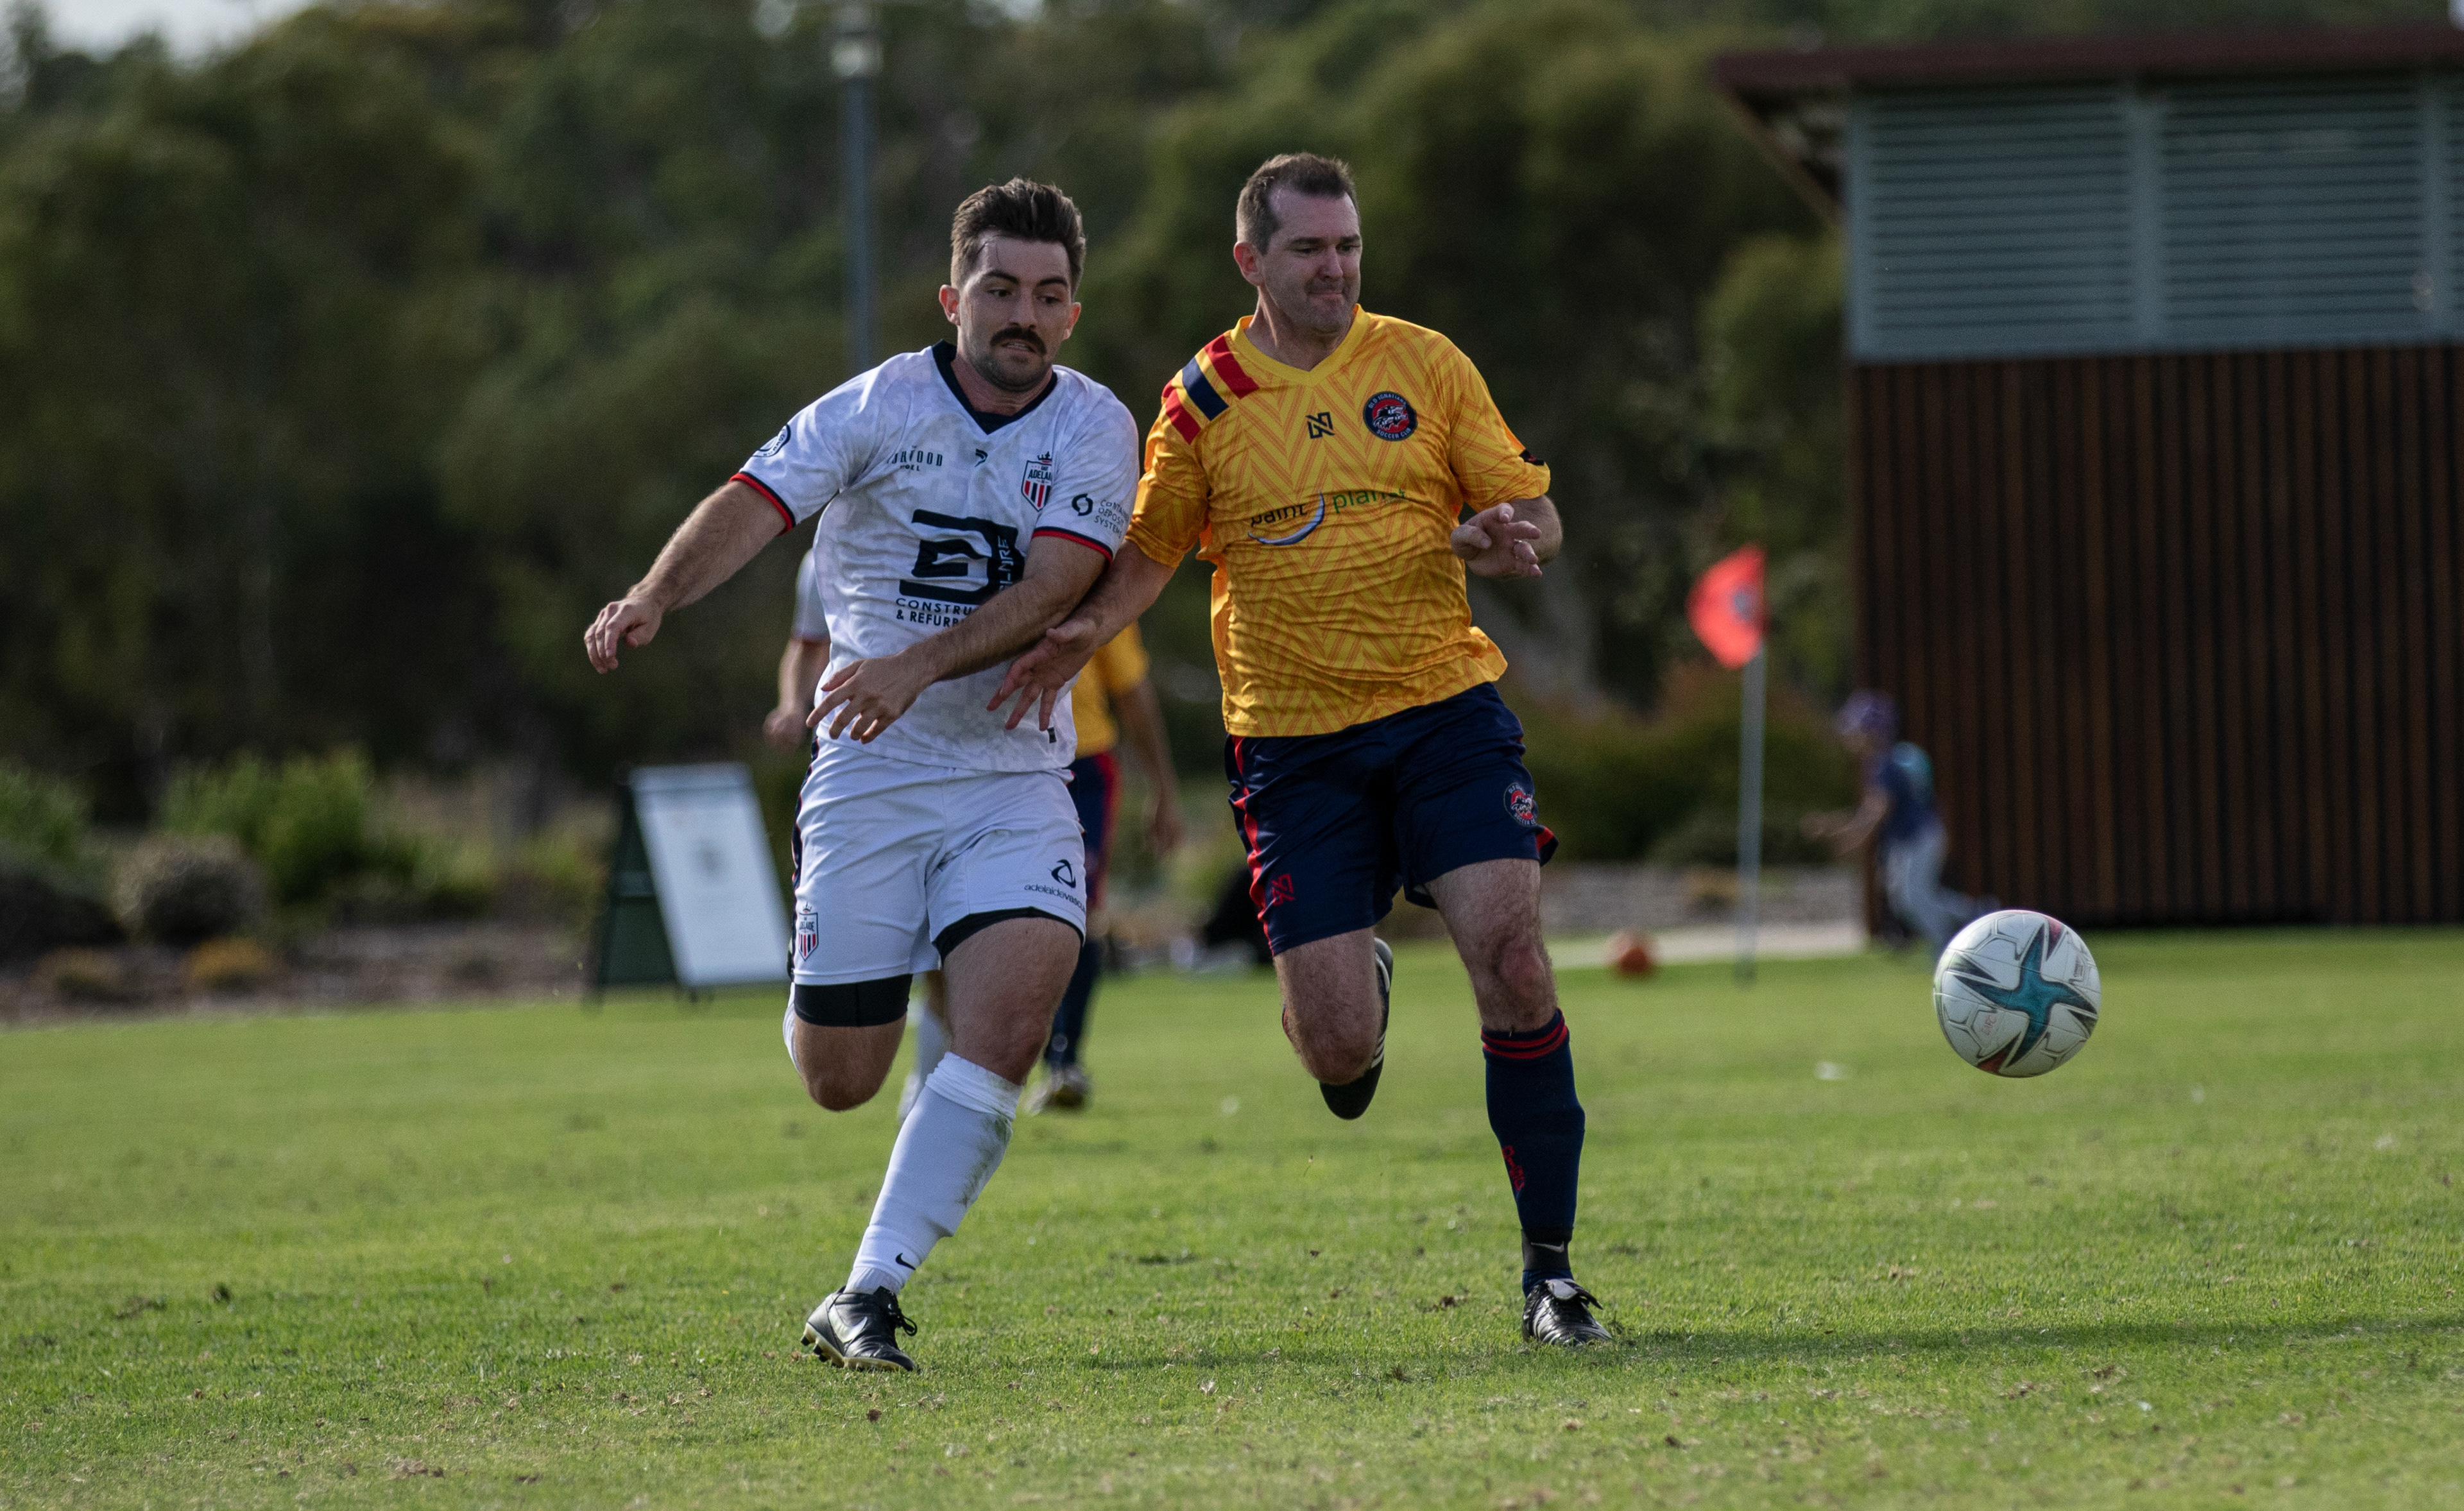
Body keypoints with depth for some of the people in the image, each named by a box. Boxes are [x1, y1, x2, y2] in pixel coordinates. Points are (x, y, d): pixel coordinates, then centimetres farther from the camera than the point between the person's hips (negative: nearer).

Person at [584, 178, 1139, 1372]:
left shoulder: (1093, 430, -1)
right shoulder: (880, 407, -3)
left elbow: (1051, 589, -14)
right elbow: (755, 503, -17)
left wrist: (918, 666, -29)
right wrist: (654, 598, -36)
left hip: (1015, 777, 1)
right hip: (867, 779, 0)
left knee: (1010, 1019, -23)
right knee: (836, 1081, 1)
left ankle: (868, 1296, -15)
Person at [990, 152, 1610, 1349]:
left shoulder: (1424, 365, 5)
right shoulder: (1203, 399, 4)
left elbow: (1532, 514, 7)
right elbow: (1149, 551, 12)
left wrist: (1509, 540, -17)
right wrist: (1083, 630, -8)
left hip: (1443, 707, 0)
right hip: (1292, 740, 0)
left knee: (1510, 956, -17)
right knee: (1337, 1050, -9)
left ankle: (1549, 1268, -6)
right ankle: (1354, 984, 33)